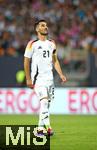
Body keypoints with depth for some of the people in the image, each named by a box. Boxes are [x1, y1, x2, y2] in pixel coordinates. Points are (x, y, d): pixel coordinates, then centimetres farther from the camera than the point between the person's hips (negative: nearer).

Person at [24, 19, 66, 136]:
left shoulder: (51, 44, 13)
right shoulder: (33, 44, -4)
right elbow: (26, 62, -3)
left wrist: (61, 74, 8)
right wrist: (28, 79, -7)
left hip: (49, 77, 6)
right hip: (38, 78, -6)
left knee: (47, 103, 6)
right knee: (44, 100, -20)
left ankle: (40, 128, 14)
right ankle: (47, 127, -24)